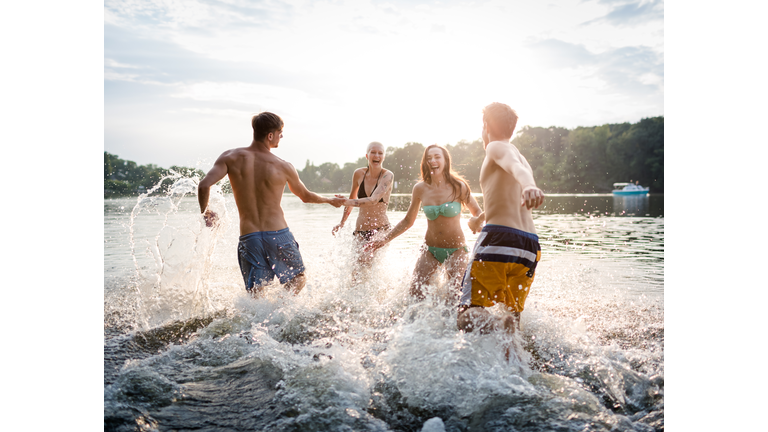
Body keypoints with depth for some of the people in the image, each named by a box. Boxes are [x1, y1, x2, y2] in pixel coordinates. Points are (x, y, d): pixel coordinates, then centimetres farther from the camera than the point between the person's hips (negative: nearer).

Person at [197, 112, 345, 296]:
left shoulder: (231, 157, -1)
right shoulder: (283, 167, -3)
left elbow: (204, 185, -12)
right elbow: (306, 196, 13)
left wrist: (205, 211, 9)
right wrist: (331, 200, 32)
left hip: (248, 238, 2)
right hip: (279, 235, -2)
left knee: (255, 294, 11)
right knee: (299, 279, 19)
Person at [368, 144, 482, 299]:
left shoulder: (458, 187, -8)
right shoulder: (420, 189, -2)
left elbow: (477, 212, 2)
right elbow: (408, 221, 8)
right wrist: (384, 240, 2)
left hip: (456, 249, -2)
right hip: (430, 249, 2)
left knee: (455, 293, -11)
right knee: (415, 290, -7)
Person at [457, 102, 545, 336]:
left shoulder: (497, 148, 5)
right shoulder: (522, 157, 29)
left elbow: (516, 167, -20)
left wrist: (529, 186, -43)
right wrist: (481, 217, 63)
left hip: (498, 238, -8)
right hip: (530, 246, 8)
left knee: (468, 315, -11)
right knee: (514, 313, 20)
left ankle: (499, 326, -40)